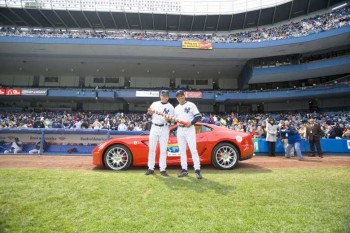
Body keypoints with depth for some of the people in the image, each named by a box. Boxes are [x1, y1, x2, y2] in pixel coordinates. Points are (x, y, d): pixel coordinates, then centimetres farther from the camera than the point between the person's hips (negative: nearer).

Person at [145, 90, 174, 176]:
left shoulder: (170, 107, 3)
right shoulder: (154, 104, 10)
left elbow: (171, 119, -1)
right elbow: (149, 114, 8)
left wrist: (168, 119, -24)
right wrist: (149, 112, -15)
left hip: (164, 129, -2)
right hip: (154, 128, 2)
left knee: (163, 150, 1)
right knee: (151, 148, 5)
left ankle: (162, 169, 9)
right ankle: (151, 168, 15)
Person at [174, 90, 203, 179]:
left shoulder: (191, 105, -2)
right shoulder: (176, 108, 15)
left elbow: (199, 116, -8)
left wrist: (191, 123, -19)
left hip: (189, 129, -6)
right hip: (180, 130, 6)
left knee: (193, 149, -10)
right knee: (182, 150, 7)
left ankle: (197, 169, -6)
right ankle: (184, 170, 14)